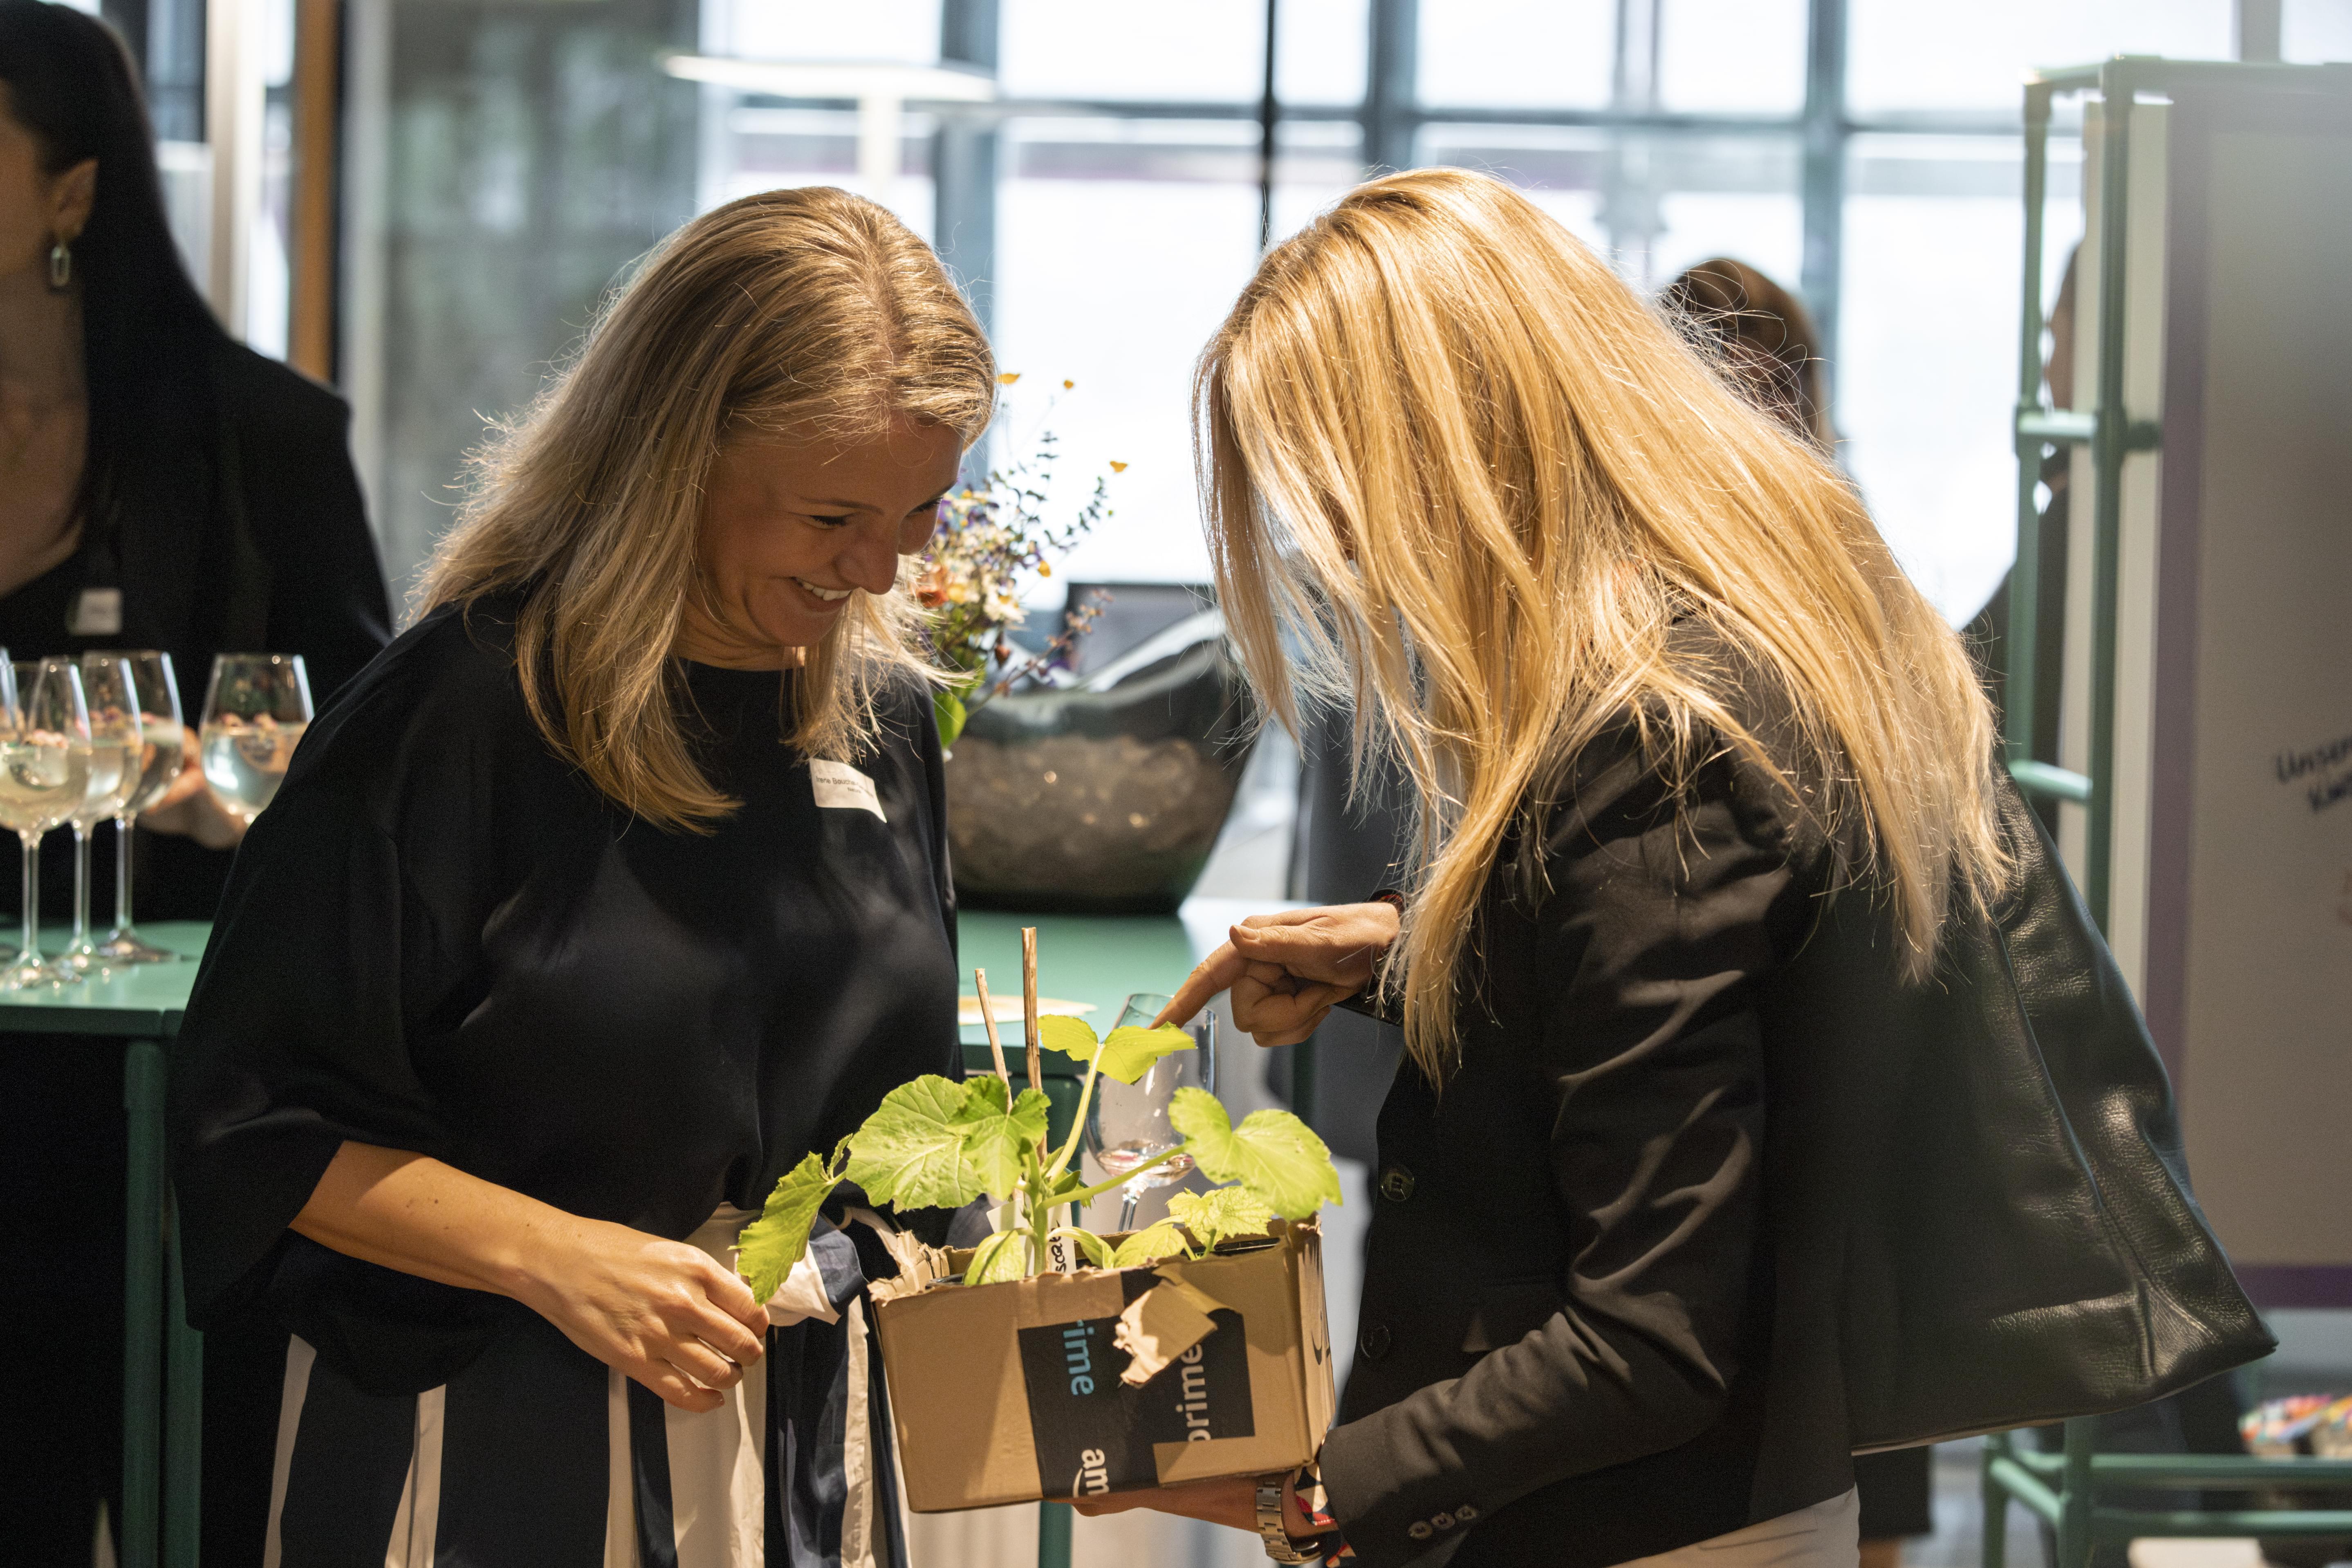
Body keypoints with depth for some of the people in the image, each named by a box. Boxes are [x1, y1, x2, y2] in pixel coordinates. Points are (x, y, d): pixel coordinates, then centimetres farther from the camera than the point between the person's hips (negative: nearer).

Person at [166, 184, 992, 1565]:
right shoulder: (462, 713, -15)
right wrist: (553, 1257, -21)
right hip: (494, 1450, -5)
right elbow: (251, 1120, -12)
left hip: (808, 1427, 6)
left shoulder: (886, 715, 4)